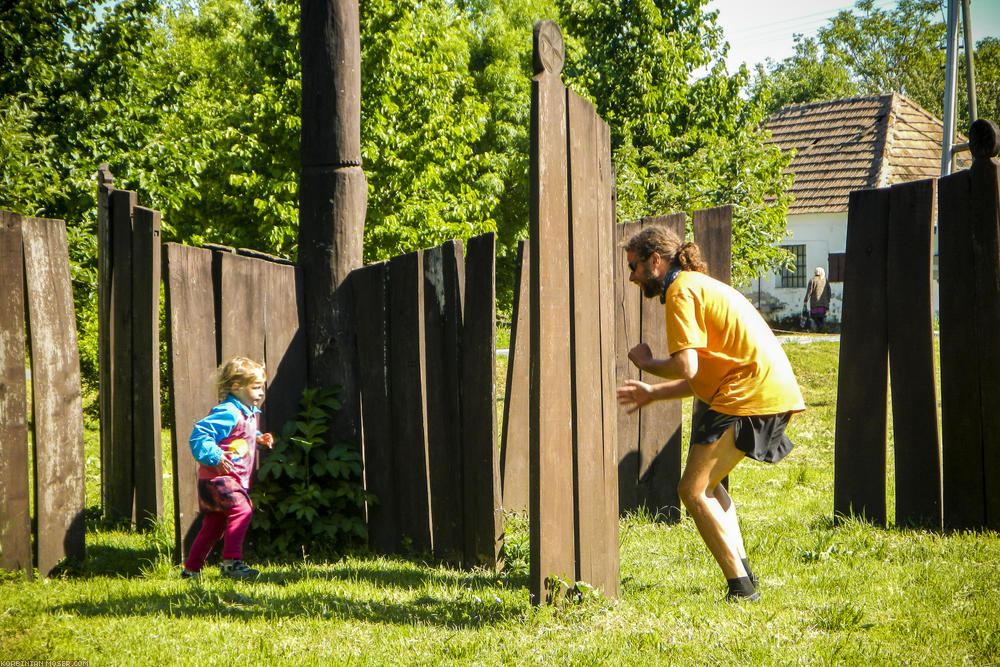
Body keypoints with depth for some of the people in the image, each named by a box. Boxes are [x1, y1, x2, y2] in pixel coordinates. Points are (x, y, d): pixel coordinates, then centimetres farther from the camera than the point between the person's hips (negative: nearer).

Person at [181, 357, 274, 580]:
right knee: (241, 510, -26)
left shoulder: (248, 413, 15)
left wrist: (259, 439, 16)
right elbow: (199, 434, -24)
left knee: (213, 527, 15)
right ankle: (231, 562, -29)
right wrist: (215, 456, -33)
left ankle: (191, 569, 25)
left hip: (235, 479, 10)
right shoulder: (227, 413, -18)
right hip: (218, 478, -10)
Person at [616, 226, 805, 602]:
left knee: (693, 491, -5)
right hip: (775, 391, 10)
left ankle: (740, 588, -8)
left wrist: (645, 363, 2)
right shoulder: (700, 286, 25)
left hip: (751, 397, -10)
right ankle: (743, 572, 17)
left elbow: (686, 368, -18)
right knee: (708, 483, 21)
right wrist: (653, 394, 28)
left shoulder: (681, 291, -7)